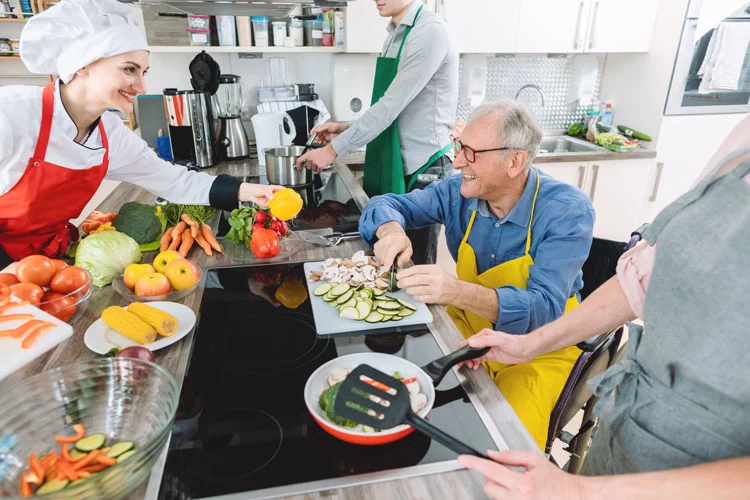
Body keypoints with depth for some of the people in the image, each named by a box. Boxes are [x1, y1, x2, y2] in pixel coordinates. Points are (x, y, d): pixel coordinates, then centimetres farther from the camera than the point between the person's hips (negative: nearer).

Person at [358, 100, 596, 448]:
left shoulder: (568, 211, -20)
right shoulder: (460, 192, -8)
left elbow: (545, 307, -30)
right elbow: (387, 204, 1)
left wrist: (458, 292, -47)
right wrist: (391, 230, -24)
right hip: (468, 331, 4)